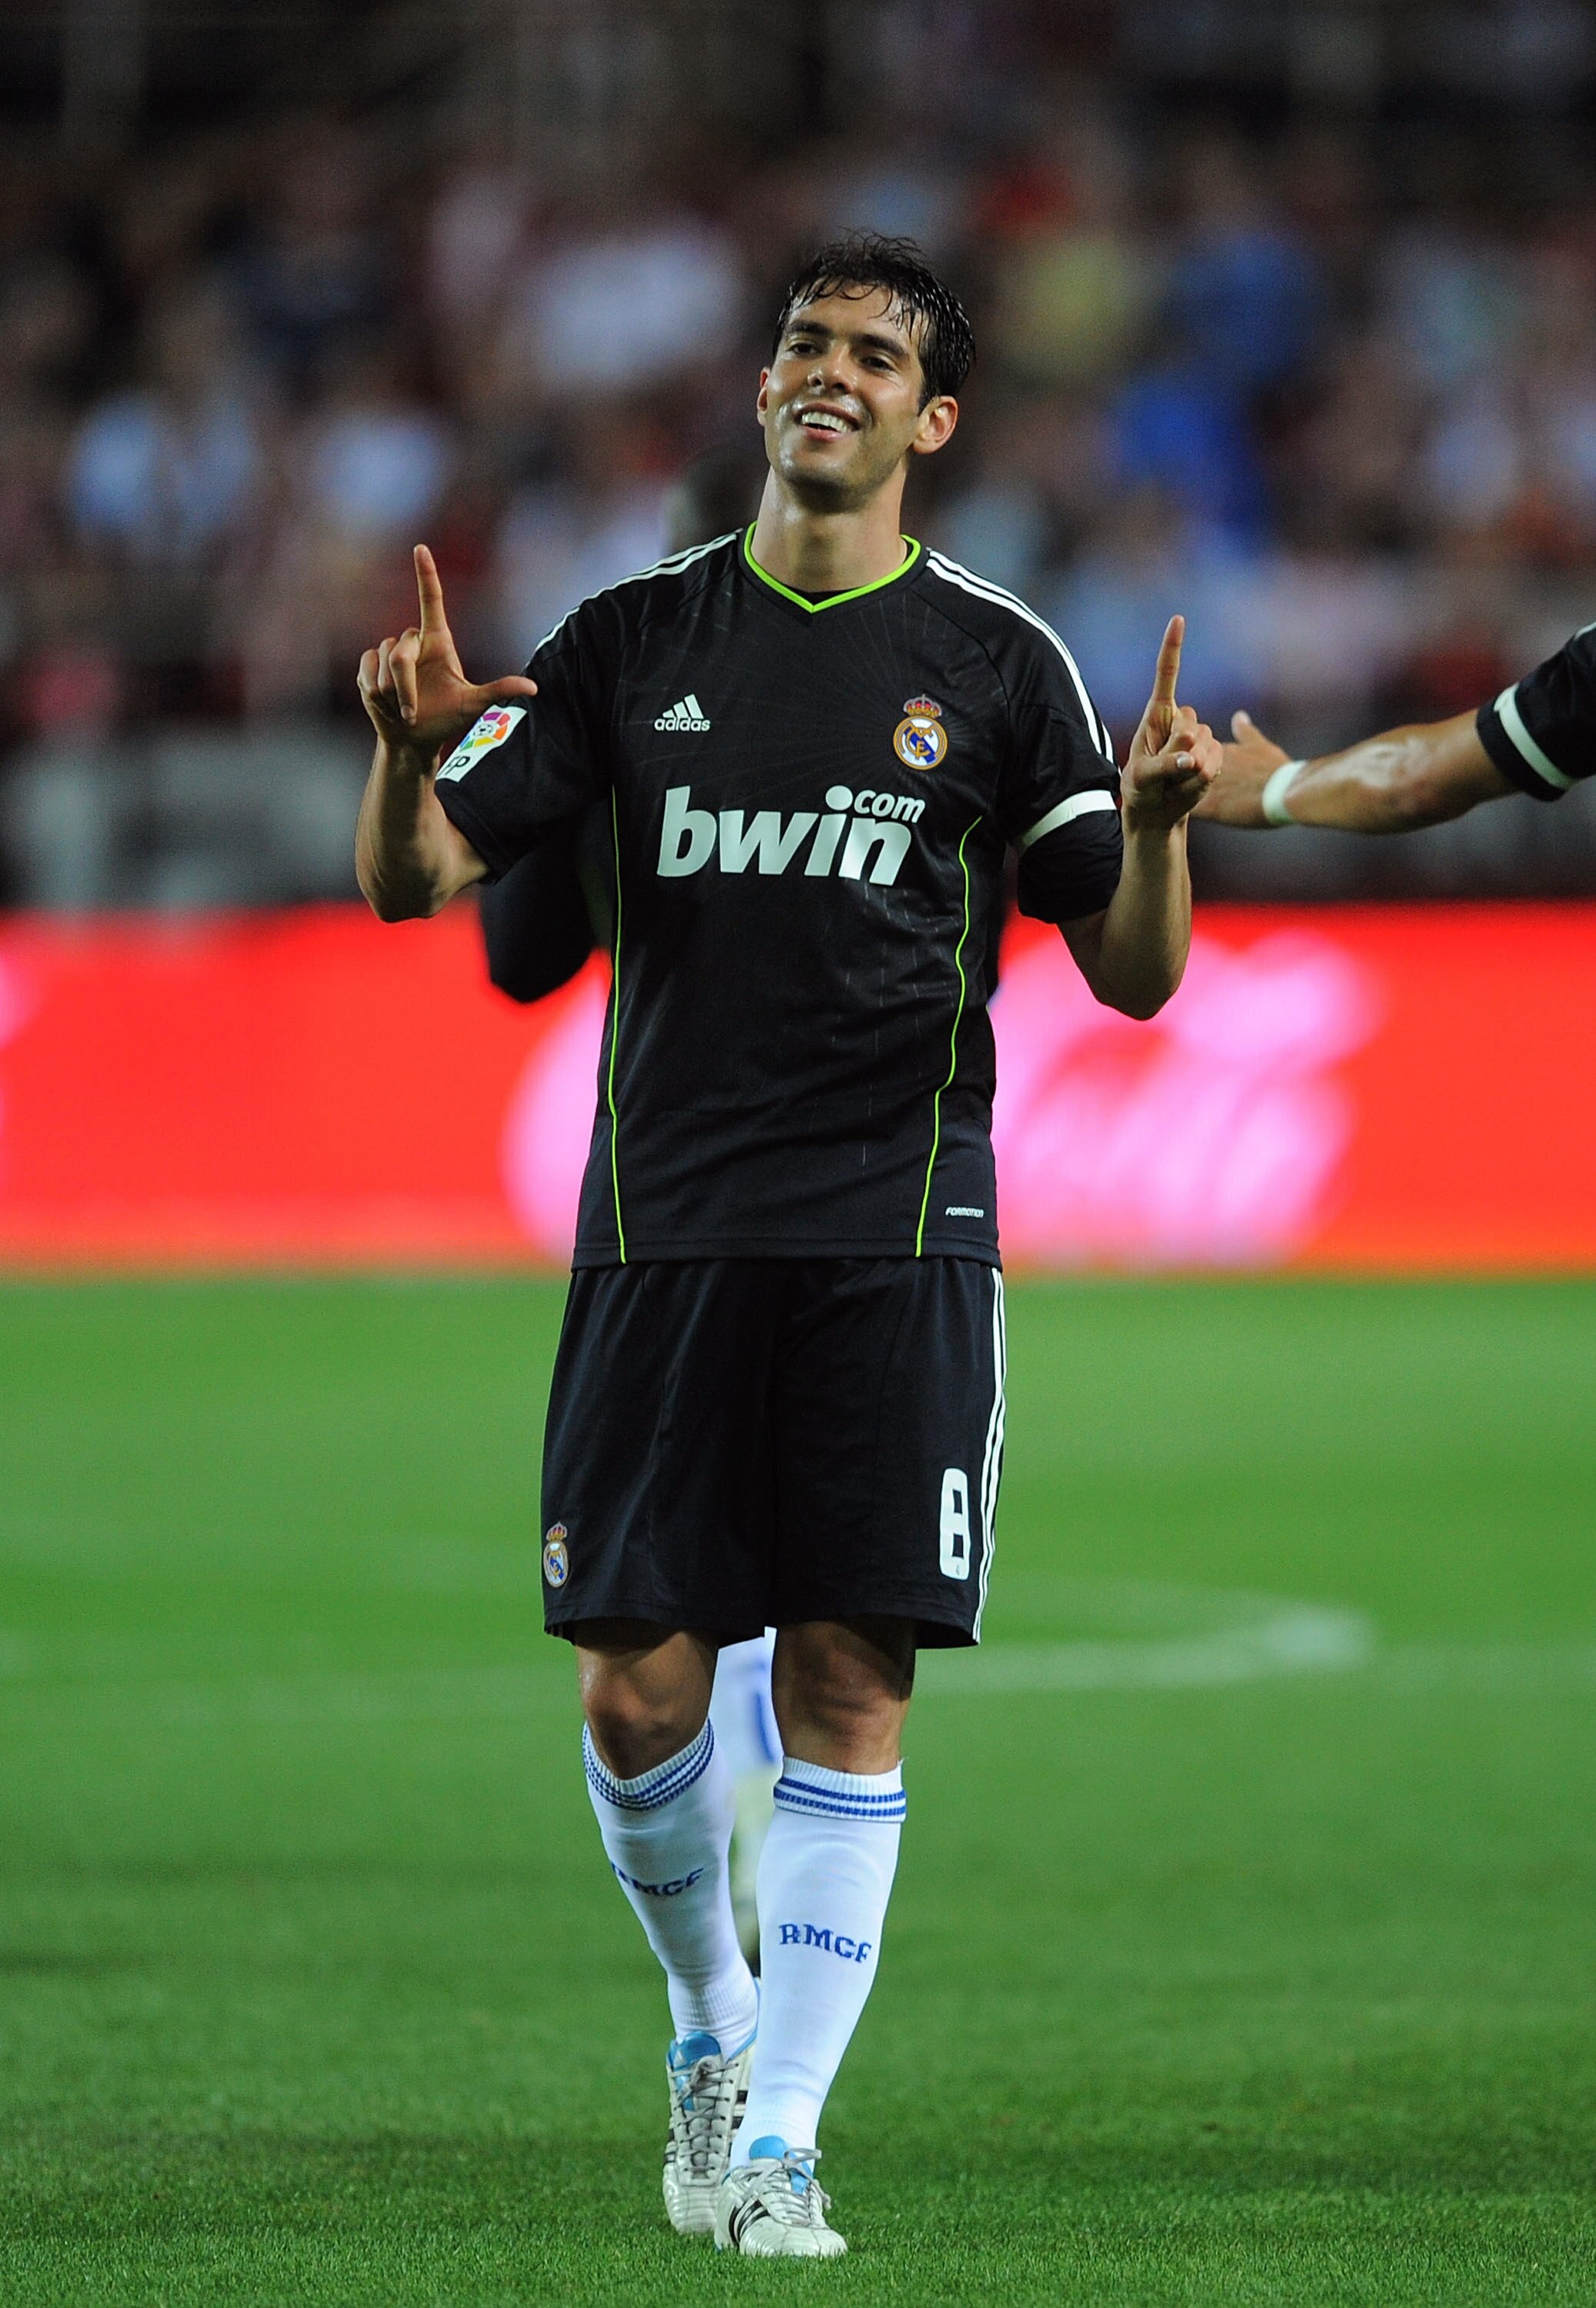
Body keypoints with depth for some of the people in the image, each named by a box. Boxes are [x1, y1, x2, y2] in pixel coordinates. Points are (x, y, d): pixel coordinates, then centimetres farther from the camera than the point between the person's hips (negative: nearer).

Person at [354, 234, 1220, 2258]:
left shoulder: (995, 662, 4)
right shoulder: (635, 637, 8)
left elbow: (1133, 974, 3)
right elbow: (412, 881, 6)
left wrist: (1155, 825, -17)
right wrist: (408, 752, -16)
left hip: (896, 1245, -1)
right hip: (664, 1235, 1)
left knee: (849, 1687, -5)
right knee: (637, 1686, -2)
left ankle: (781, 2136, -1)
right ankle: (712, 2020, 24)